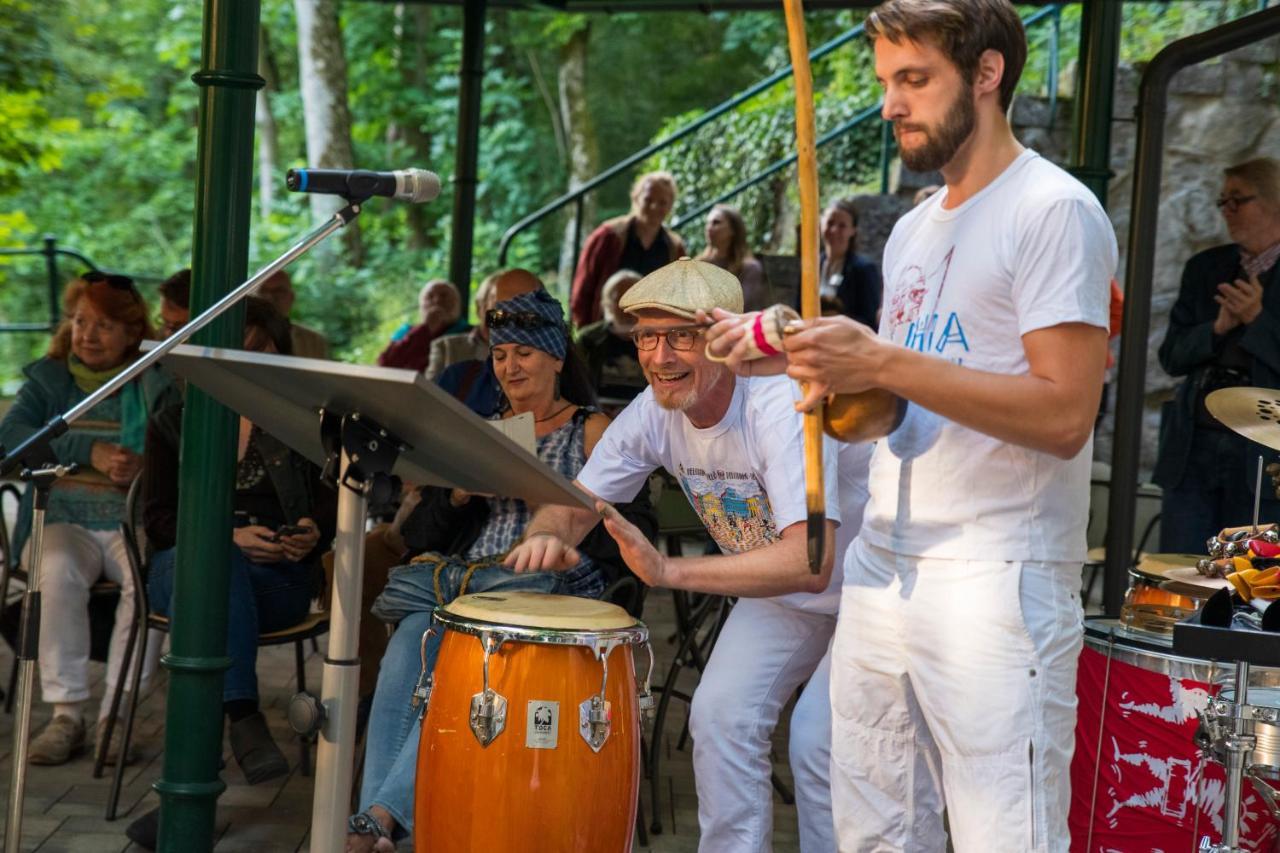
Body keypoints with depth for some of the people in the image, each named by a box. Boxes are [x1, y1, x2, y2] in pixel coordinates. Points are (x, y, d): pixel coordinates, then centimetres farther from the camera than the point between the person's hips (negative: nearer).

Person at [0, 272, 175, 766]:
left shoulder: (156, 385, 7)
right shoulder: (47, 379, 13)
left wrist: (145, 468, -29)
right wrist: (90, 452, -18)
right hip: (64, 524, 1)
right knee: (58, 571, -33)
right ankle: (66, 715, -25)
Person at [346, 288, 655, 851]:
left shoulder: (591, 430, 10)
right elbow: (423, 534, 19)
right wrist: (460, 492, -1)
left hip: (552, 585, -4)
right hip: (464, 575, 4)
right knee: (411, 637, -30)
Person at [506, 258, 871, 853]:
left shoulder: (783, 407, -35)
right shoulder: (653, 413, -14)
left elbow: (809, 563, -45)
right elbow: (576, 502, -5)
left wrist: (668, 571, -50)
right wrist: (549, 535, -30)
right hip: (777, 590, 6)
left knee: (818, 738, -19)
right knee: (720, 716, -8)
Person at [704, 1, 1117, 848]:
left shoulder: (1055, 212, -8)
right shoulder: (913, 230, 17)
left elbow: (1064, 414, -18)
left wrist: (882, 361, -21)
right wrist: (804, 360, 4)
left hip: (996, 584, -7)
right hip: (881, 572, 8)